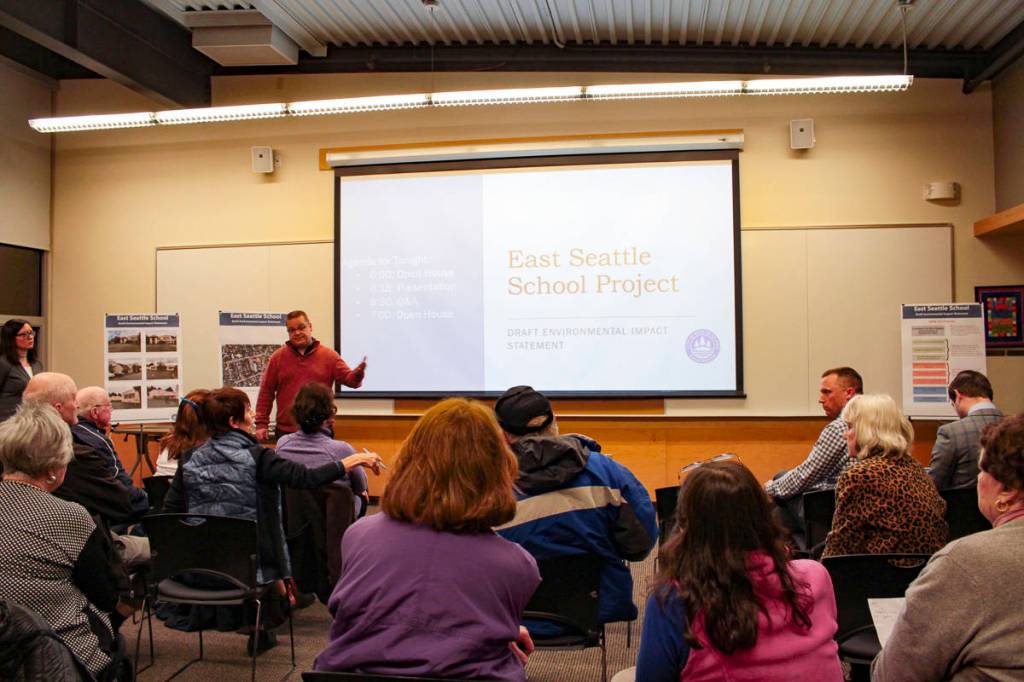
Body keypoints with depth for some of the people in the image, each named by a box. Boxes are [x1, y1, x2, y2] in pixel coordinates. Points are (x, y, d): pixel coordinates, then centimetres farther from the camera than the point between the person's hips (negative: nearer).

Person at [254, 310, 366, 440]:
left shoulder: (329, 355, 4)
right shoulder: (278, 357, 5)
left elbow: (349, 378, -4)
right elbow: (266, 392, 5)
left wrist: (358, 373, -28)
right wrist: (261, 423, 0)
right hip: (286, 431, 0)